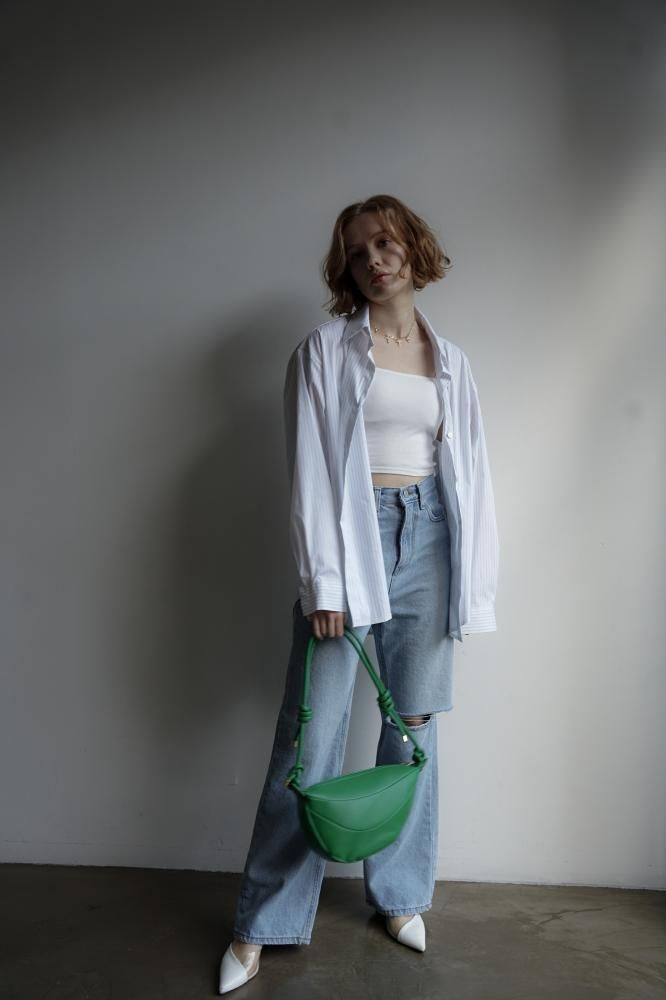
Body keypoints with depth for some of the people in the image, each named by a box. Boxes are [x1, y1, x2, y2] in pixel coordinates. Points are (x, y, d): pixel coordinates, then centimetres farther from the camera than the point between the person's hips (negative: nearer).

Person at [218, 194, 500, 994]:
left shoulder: (451, 361, 13)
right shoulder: (325, 350, 3)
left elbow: (470, 472, 11)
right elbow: (310, 470, -4)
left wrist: (473, 584, 6)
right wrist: (323, 582, -11)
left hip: (428, 538, 4)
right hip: (352, 535, -3)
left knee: (414, 725, 10)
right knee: (312, 735, -2)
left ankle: (399, 895, 28)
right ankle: (263, 923, 13)